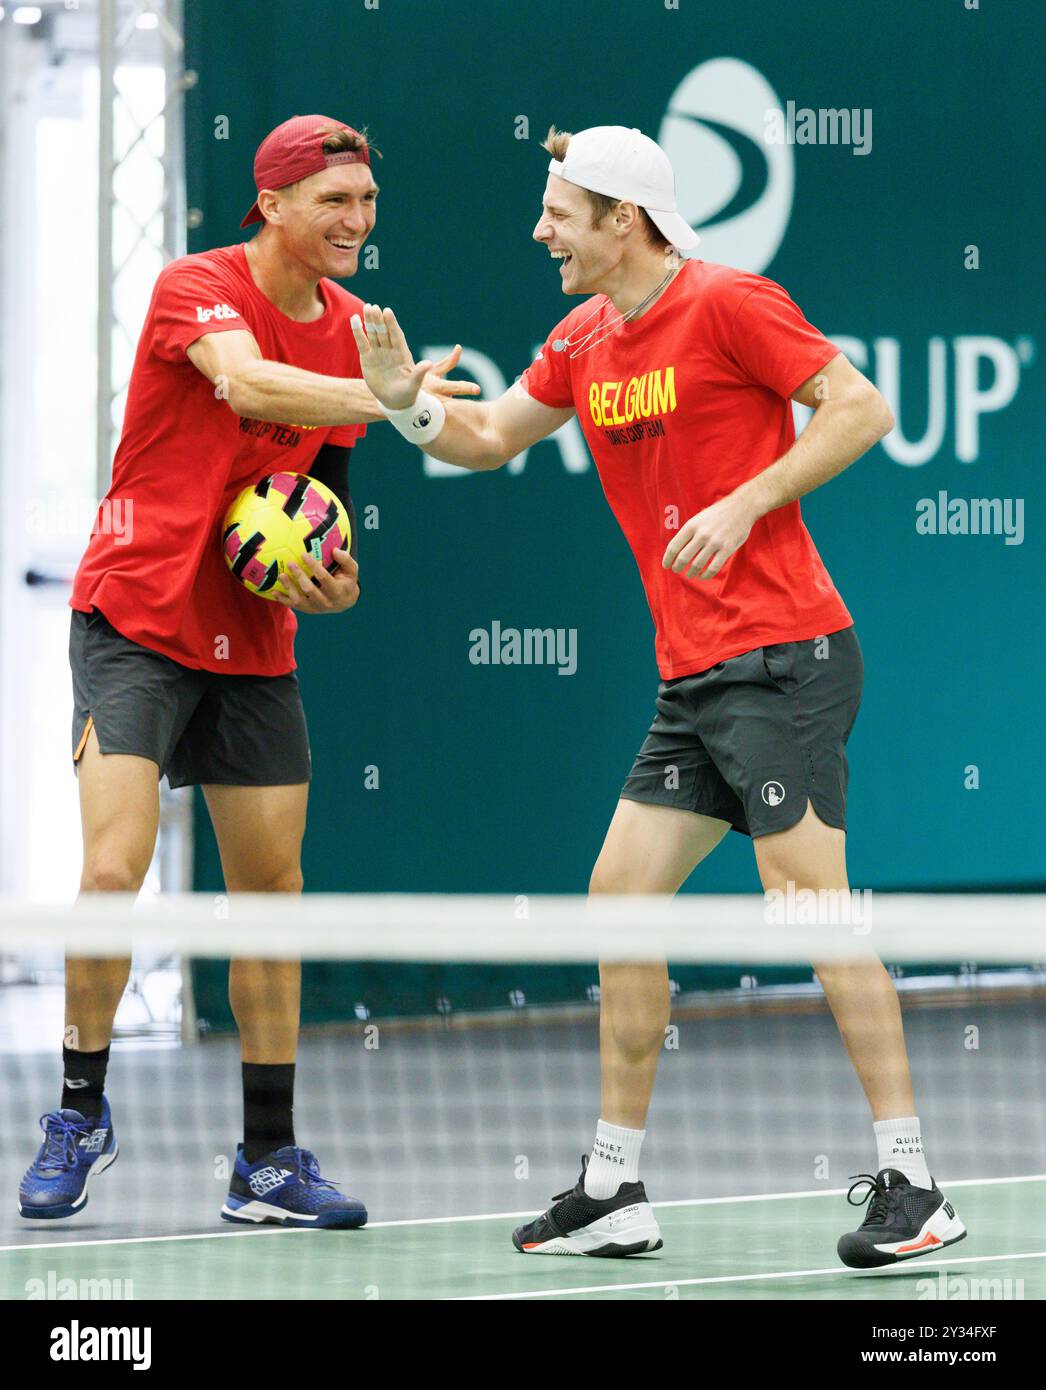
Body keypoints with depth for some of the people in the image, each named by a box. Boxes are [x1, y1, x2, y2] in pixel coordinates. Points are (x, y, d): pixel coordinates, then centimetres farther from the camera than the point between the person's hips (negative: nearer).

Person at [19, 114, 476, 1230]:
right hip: (136, 622, -6)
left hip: (253, 642, 6)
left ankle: (269, 1162, 12)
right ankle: (80, 1116, 3)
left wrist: (333, 580, -5)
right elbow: (251, 387, -35)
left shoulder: (353, 329, 5)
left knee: (272, 888, 5)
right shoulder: (199, 288, -14)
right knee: (113, 868, -17)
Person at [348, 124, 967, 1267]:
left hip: (781, 658, -9)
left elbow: (862, 408, -12)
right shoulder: (583, 342, 14)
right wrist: (408, 401, 4)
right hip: (693, 679, 9)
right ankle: (613, 1192, 13)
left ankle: (910, 1188, -10)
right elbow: (491, 439, 24)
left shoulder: (729, 305, -10)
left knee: (809, 897, -13)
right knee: (619, 895, 7)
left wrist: (744, 504, -19)